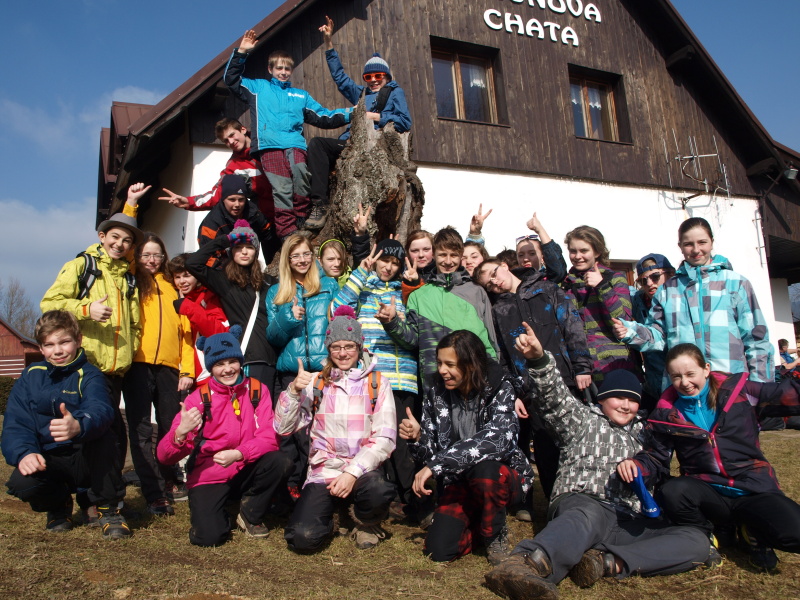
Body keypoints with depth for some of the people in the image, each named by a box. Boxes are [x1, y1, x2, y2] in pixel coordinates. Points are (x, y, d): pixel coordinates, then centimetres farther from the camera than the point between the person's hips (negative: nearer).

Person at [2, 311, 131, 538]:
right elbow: (15, 424, -5)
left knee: (102, 433, -33)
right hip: (49, 462, 2)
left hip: (88, 460, -2)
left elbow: (100, 410, -30)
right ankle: (58, 504, 10)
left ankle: (108, 509, -10)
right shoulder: (31, 377, 3)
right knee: (21, 483, -28)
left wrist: (79, 427, -54)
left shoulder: (89, 375, -9)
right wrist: (24, 453, -26)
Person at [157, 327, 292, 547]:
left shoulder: (257, 390, -4)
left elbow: (269, 438, -12)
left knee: (280, 462, -27)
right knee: (209, 536, -25)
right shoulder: (199, 398, -8)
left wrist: (238, 454, -30)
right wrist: (180, 434, -36)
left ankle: (250, 516, 0)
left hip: (246, 472, 2)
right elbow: (165, 457, -14)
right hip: (209, 478, -2)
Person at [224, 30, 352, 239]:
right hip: (269, 146, -1)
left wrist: (349, 114, 18)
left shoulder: (301, 95, 31)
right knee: (281, 189, -17)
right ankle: (288, 234, -20)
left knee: (300, 171, -31)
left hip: (295, 144, 1)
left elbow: (324, 118, 28)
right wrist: (241, 52, 12)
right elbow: (231, 79, 21)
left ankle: (302, 221, -21)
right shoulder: (259, 88, 26)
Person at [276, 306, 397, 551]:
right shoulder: (315, 382, 8)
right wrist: (293, 390, -14)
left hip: (362, 470, -1)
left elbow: (385, 438, -5)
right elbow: (283, 428, 2)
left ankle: (366, 523, 2)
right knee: (303, 538, -21)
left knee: (379, 494, -34)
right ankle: (327, 518, 15)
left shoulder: (377, 383, 3)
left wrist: (353, 472, -18)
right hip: (323, 470, 1)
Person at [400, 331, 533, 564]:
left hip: (505, 477, -3)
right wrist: (417, 438, -24)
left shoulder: (499, 387, -15)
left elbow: (497, 438, -33)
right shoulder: (435, 395, -3)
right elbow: (430, 455, 0)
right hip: (459, 483, 3)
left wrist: (436, 465, -35)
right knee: (439, 551, -18)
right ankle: (478, 524, 15)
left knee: (483, 467, -36)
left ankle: (495, 533, -5)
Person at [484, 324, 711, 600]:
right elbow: (556, 397, 0)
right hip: (581, 502, -5)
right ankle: (526, 566, -68)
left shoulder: (643, 435, 34)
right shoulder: (584, 420, 19)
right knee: (590, 515, -40)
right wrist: (539, 359, -18)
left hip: (629, 523, 5)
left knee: (697, 541, -19)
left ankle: (606, 562, -37)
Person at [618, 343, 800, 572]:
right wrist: (634, 464, -18)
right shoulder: (667, 413, 2)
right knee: (672, 492, -32)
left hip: (754, 490, 0)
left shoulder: (737, 390, 0)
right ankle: (704, 534, 1)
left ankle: (751, 530, 9)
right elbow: (655, 458, 4)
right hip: (707, 492, 1)